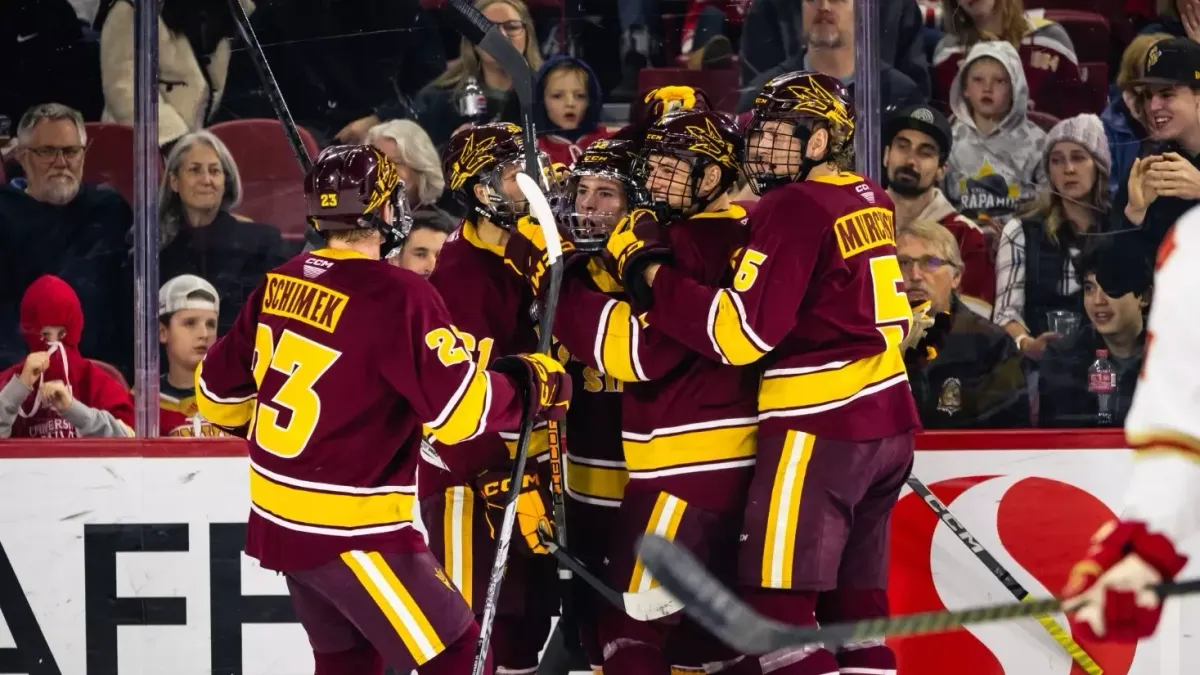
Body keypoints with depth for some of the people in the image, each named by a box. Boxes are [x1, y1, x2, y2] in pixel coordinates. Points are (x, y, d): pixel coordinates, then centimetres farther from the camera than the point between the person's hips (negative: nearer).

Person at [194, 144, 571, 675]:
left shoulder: (280, 284, 2)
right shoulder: (396, 297, -20)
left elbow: (219, 390, 12)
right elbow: (460, 410, -22)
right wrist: (530, 386, -4)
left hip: (278, 519, 8)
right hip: (347, 531, -8)